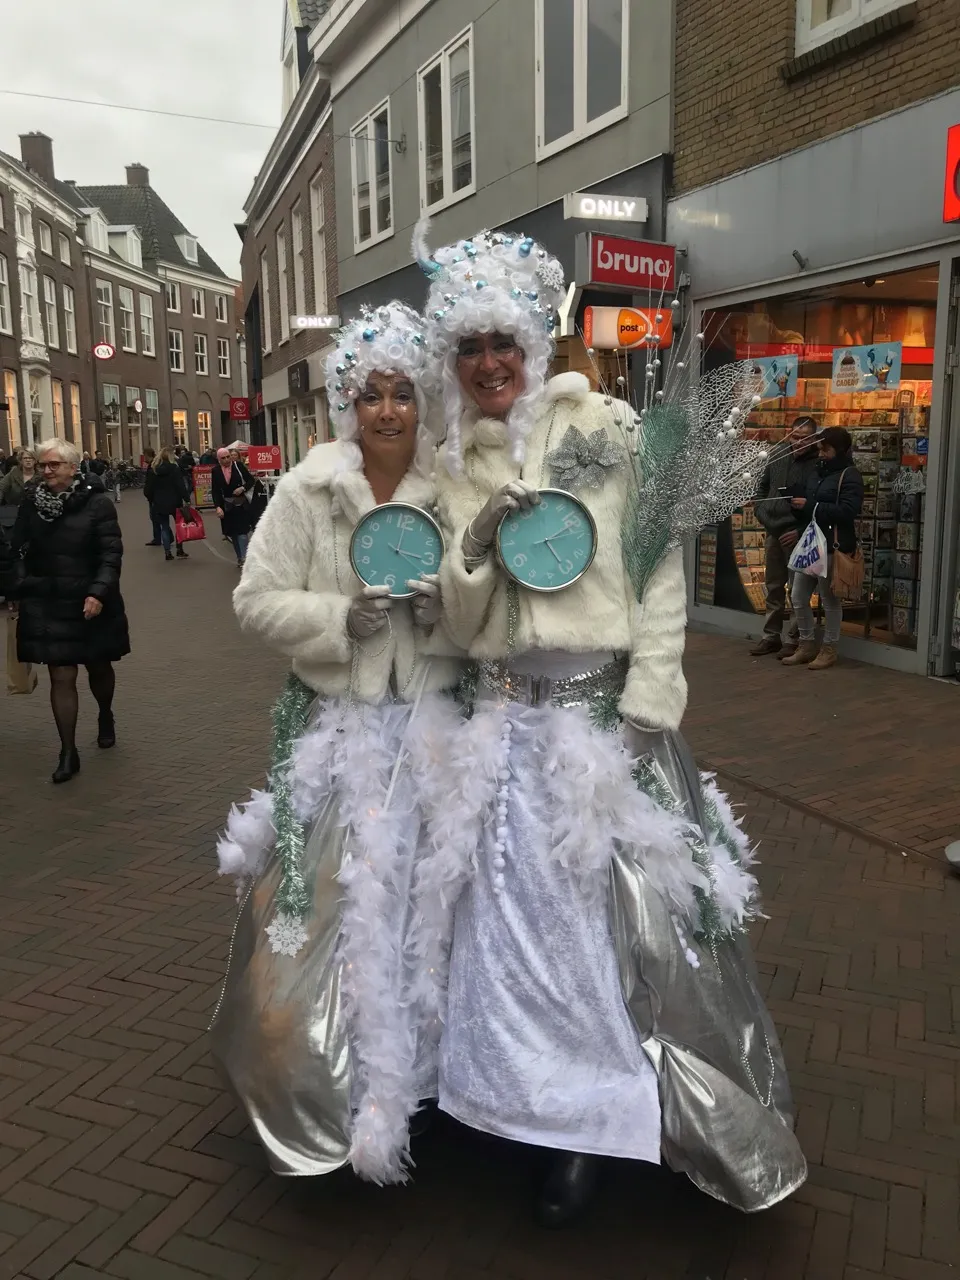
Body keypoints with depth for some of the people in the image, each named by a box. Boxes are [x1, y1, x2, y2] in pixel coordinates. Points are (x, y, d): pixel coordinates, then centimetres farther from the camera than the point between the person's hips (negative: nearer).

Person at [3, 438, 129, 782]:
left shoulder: (96, 503, -10)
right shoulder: (31, 502, 0)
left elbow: (111, 553, -12)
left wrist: (98, 593, -23)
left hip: (91, 602, -1)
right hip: (48, 604, 2)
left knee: (99, 667, 16)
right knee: (61, 676, -1)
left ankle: (106, 717, 46)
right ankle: (68, 753, 7)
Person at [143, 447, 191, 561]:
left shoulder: (152, 471, 1)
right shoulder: (174, 469, -8)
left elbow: (147, 489, 2)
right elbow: (181, 486, -15)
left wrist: (151, 499, 16)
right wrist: (186, 499, -13)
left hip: (159, 504, 2)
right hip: (174, 502, -2)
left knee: (164, 527, 8)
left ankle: (167, 553, 4)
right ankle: (179, 550, 8)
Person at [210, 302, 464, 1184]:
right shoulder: (306, 489, -2)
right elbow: (257, 600, -3)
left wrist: (446, 605, -14)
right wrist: (343, 619, -15)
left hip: (433, 718, 2)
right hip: (338, 722, -1)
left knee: (431, 879, 2)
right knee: (343, 889, -1)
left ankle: (415, 1066, 25)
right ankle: (338, 1073, 22)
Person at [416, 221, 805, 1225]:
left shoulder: (607, 430, -2)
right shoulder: (456, 468, 9)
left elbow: (661, 576, -4)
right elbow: (460, 626, 7)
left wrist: (645, 712, -10)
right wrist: (473, 550, -13)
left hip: (606, 711, -4)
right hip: (508, 723, 4)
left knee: (628, 913, 2)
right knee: (520, 916, 9)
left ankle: (604, 1111, 25)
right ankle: (568, 1122, 30)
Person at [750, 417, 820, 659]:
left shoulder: (819, 464, -11)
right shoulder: (779, 456, 9)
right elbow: (762, 487, 21)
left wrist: (801, 530, -17)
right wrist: (762, 514, 8)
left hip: (797, 536, -6)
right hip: (773, 532, 7)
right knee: (773, 587, 14)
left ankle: (794, 639, 8)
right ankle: (771, 636, 23)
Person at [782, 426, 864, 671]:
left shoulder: (850, 475, -6)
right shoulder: (816, 473, 18)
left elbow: (847, 511, -20)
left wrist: (810, 506, -20)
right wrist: (797, 506, 2)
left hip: (833, 547, -8)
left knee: (830, 600, 1)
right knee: (798, 597, 8)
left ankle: (829, 650, 12)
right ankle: (807, 645, 21)